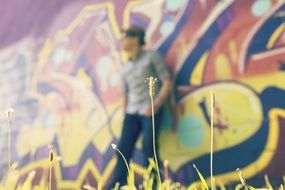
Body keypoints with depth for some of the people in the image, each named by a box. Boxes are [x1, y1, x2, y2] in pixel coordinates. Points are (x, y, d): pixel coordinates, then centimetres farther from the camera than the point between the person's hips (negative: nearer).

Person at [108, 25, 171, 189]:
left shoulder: (152, 56, 0)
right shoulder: (125, 68, 17)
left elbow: (167, 83, -5)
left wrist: (154, 106, -14)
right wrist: (125, 114, 11)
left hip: (151, 111, -5)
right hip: (131, 113, 5)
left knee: (148, 149, -8)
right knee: (123, 149, -1)